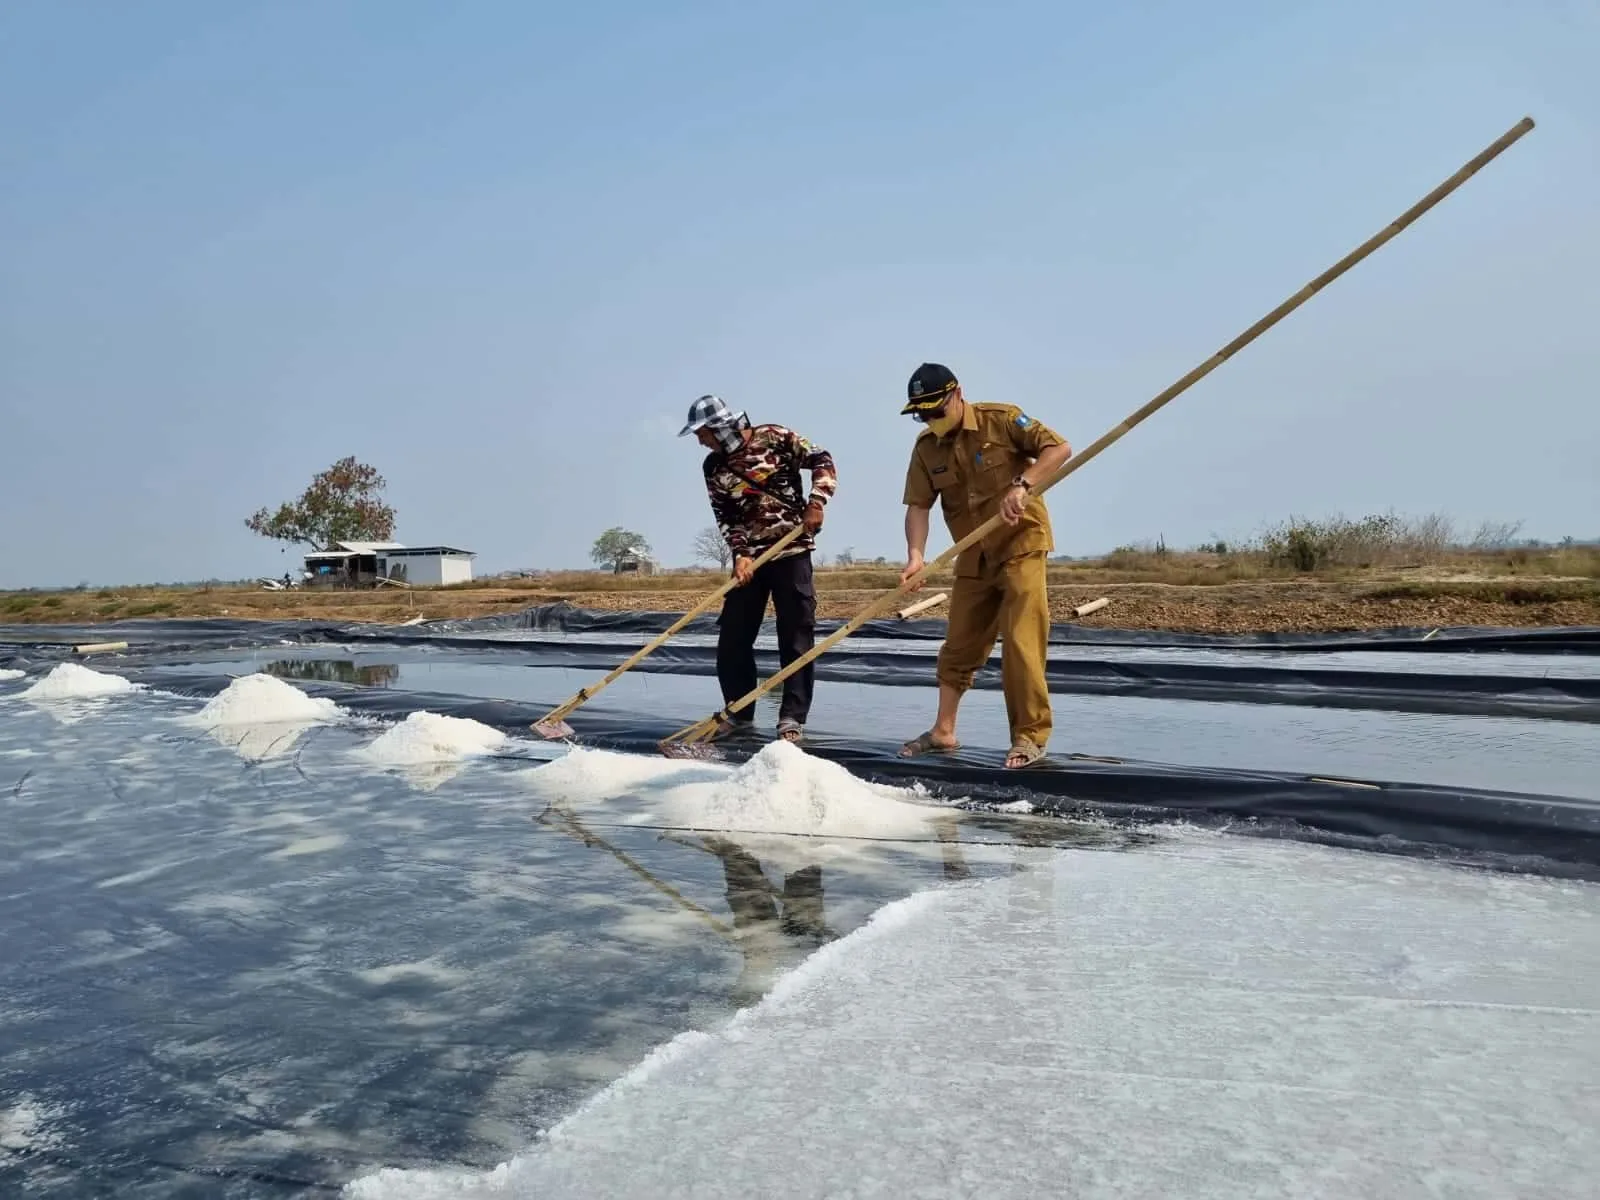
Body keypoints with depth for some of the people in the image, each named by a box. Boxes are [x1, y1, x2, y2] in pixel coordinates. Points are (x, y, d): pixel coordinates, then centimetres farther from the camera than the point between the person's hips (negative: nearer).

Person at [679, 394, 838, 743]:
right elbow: (725, 517, 2)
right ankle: (739, 714, 19)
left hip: (791, 550, -5)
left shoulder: (774, 437, -7)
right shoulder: (713, 466, 5)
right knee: (732, 637, 5)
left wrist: (816, 501, -18)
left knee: (796, 636, -3)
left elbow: (821, 459, -4)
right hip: (749, 557, 5)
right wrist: (740, 553, -12)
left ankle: (792, 718, 4)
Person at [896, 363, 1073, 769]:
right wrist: (915, 556, -20)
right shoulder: (926, 448, 2)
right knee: (958, 645, 11)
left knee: (1021, 644, -11)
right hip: (973, 557, 5)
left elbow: (1059, 448, -15)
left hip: (1021, 543, -5)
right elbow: (918, 506, -4)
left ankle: (1031, 736, -2)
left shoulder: (1002, 419, -11)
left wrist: (1022, 485, -29)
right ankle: (943, 731, 23)